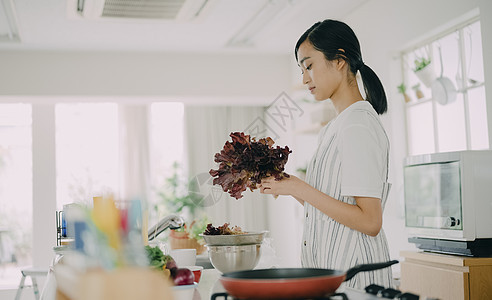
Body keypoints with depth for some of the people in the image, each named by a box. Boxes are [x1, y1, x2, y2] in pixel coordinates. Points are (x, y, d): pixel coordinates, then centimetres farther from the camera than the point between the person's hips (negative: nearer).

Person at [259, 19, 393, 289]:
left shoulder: (358, 125, -16)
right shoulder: (334, 127, 13)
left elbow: (369, 222, -21)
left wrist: (301, 189, -19)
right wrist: (285, 184, 3)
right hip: (329, 269, 9)